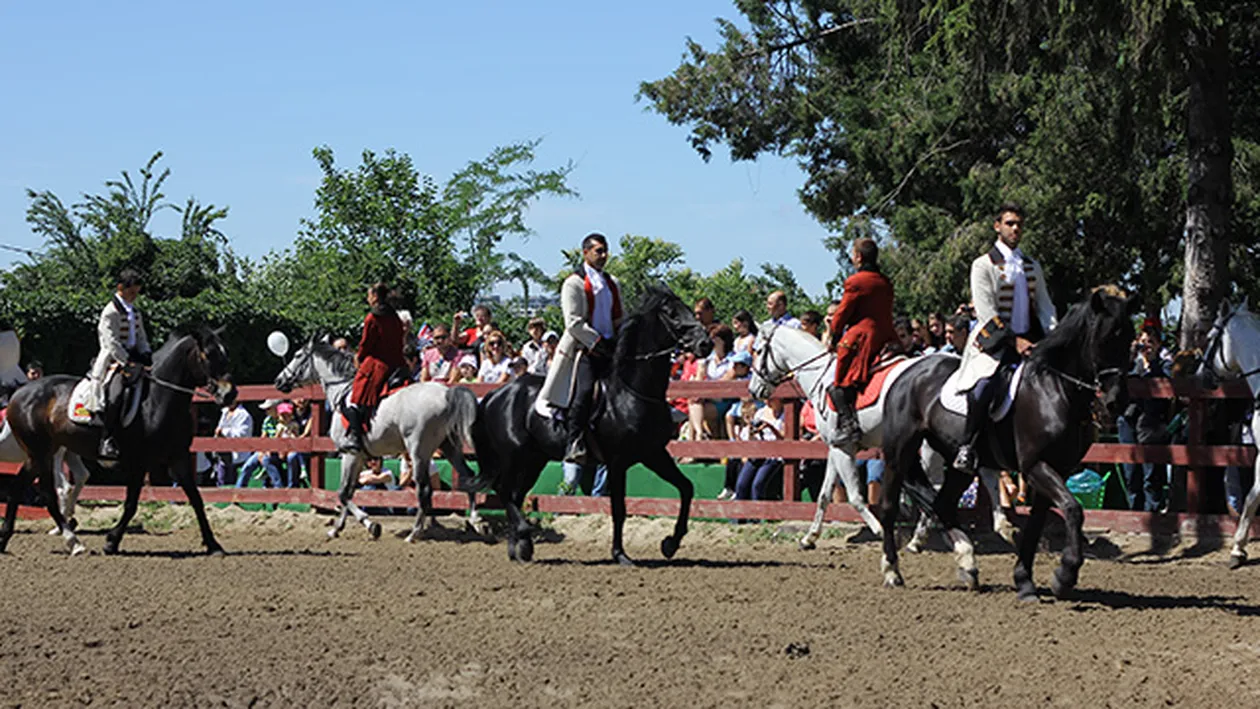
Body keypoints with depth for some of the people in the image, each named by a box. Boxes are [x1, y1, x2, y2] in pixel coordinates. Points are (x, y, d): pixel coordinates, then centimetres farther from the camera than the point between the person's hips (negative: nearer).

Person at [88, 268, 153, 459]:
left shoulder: (136, 313, 19)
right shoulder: (110, 312, -7)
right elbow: (112, 342, -15)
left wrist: (147, 357, 3)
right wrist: (128, 362, -22)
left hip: (133, 359, 8)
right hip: (113, 362, -8)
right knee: (116, 395, -31)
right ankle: (108, 441, -28)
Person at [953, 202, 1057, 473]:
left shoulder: (1033, 267, 19)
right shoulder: (983, 265, 1)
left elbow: (1045, 307, 16)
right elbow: (986, 311, -8)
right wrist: (1014, 341, -16)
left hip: (1027, 341, 6)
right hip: (994, 342, -6)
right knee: (983, 388, -30)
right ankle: (967, 446, -13)